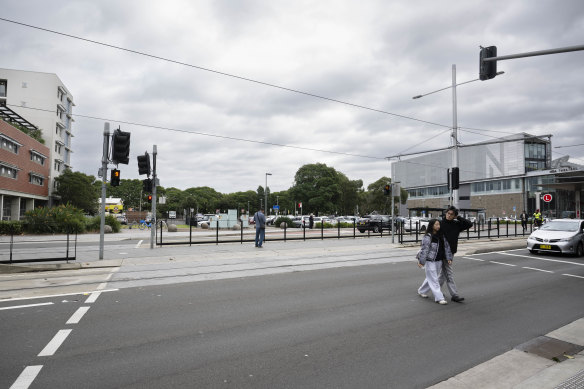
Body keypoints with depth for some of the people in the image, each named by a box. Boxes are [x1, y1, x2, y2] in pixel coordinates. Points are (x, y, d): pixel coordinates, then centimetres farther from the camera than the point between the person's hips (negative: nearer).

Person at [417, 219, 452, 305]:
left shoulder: (441, 236, 7)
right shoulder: (427, 237, -15)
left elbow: (446, 247, 11)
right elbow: (424, 249, -16)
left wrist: (449, 258, 5)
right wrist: (421, 261, -16)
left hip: (439, 261, 7)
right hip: (430, 261, -7)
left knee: (431, 278, 17)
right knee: (434, 280, -2)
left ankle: (421, 291, 34)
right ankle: (439, 298, 3)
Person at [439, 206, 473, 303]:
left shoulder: (457, 224, 5)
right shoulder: (440, 223, -8)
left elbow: (470, 224, -2)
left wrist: (458, 217, -7)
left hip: (451, 252, 6)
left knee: (445, 273, 15)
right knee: (449, 273, -5)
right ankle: (454, 295, -1)